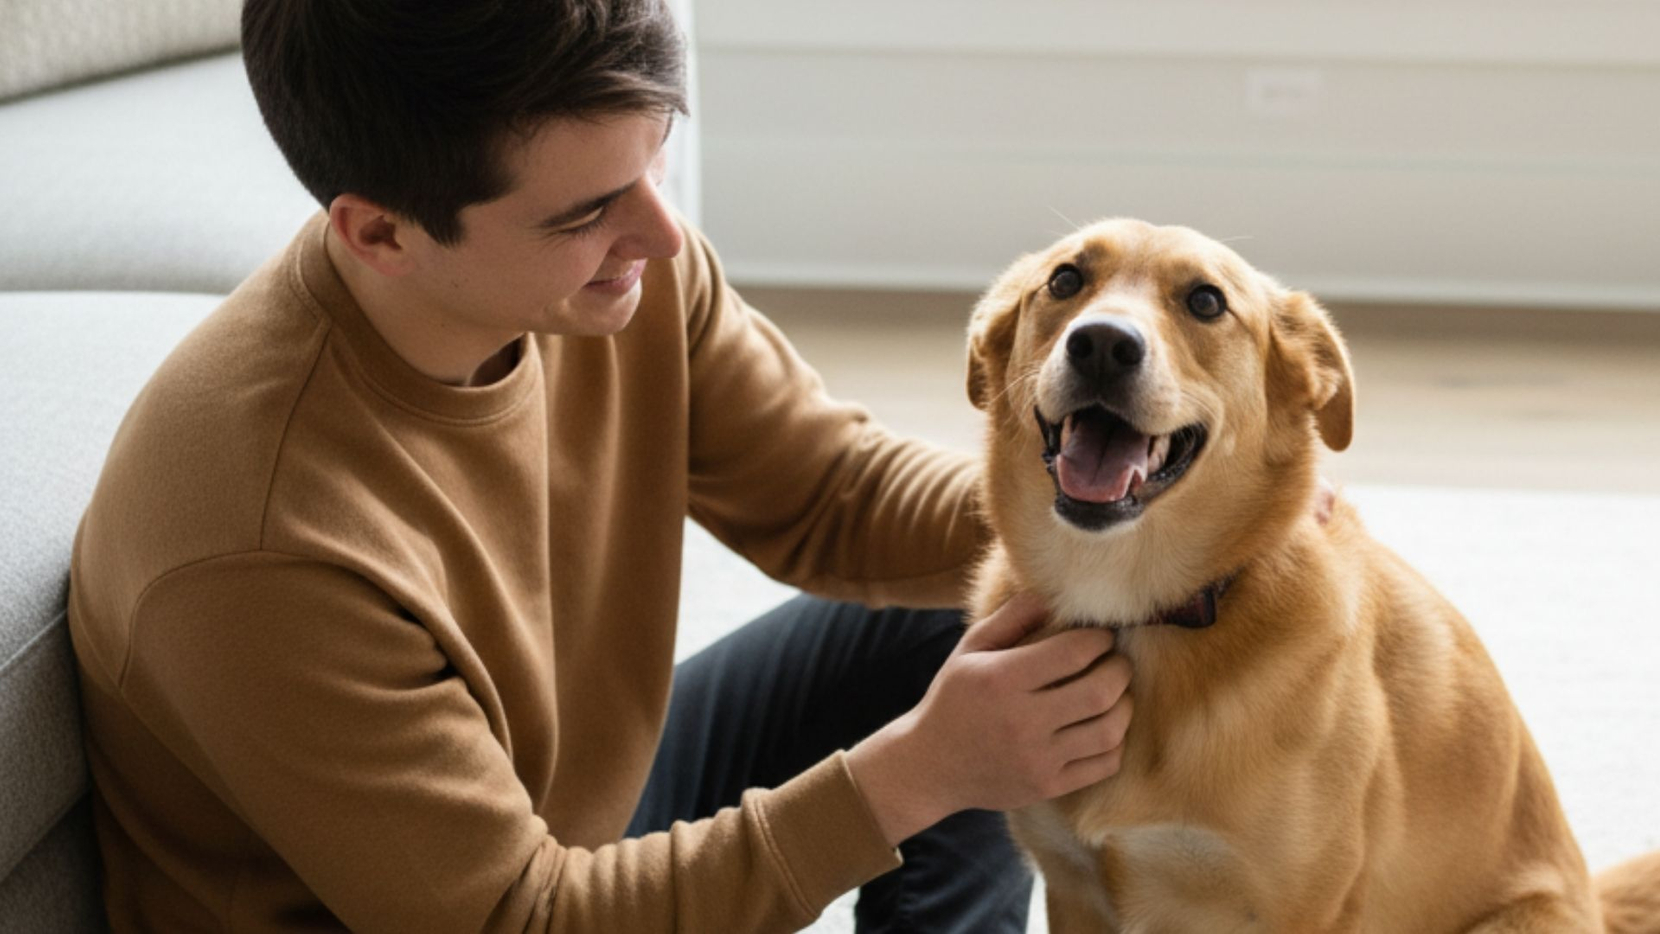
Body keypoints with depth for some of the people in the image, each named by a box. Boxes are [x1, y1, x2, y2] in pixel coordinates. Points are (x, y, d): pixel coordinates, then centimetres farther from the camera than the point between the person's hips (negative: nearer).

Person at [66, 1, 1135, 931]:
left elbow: (834, 492, -3)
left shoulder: (619, 266, -17)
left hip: (588, 805, 7)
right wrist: (911, 776, -32)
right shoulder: (266, 554, -36)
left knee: (937, 620, 3)